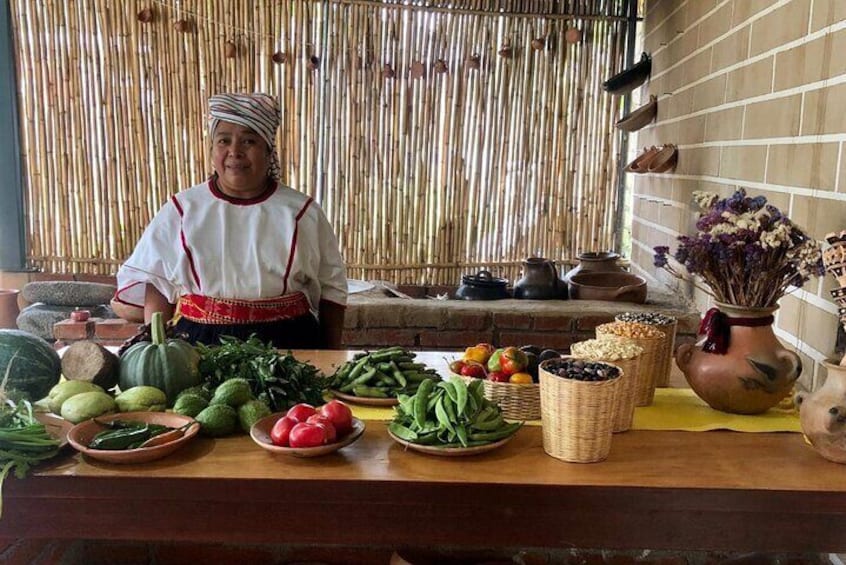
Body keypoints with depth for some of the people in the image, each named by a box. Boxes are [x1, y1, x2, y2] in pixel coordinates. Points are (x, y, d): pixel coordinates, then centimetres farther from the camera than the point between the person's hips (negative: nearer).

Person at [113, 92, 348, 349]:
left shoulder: (303, 212, 2)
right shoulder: (180, 210, 4)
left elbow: (330, 287, 8)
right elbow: (157, 284, 7)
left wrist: (333, 359, 7)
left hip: (287, 346, 0)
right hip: (198, 346, 1)